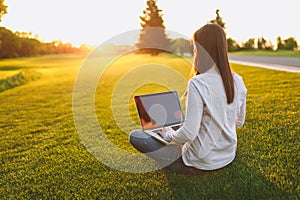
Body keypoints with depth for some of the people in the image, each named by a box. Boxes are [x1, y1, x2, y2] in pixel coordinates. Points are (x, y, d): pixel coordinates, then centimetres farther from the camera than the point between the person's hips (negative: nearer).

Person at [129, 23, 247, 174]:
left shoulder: (198, 84, -26)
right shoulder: (238, 82, -5)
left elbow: (188, 134, -25)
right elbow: (239, 123, 8)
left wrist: (168, 134, -5)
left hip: (201, 164, -7)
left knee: (135, 136, 1)